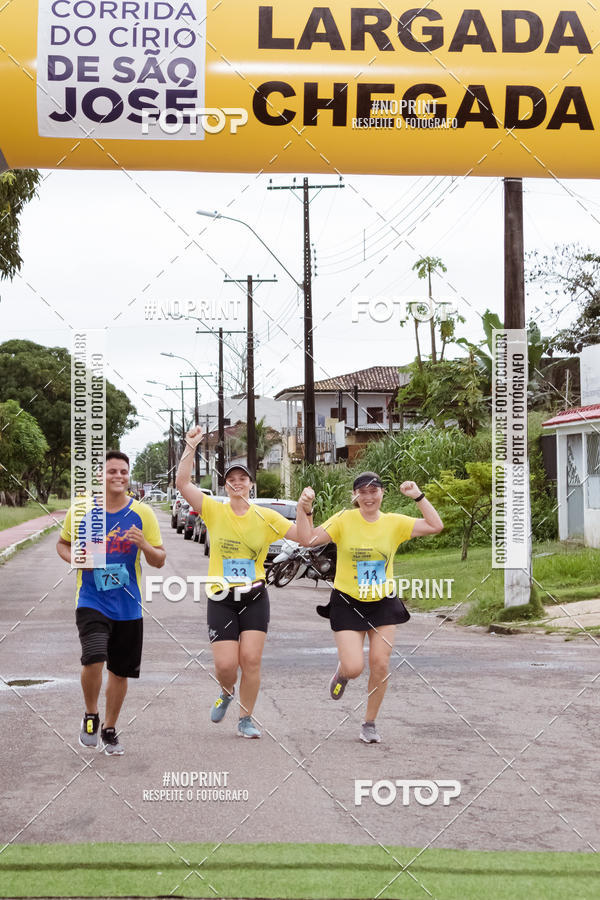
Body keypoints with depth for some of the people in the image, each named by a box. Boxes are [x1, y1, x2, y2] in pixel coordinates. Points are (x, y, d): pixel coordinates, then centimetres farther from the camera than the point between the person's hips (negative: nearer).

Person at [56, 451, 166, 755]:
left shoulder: (142, 513, -1)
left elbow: (160, 561, 1)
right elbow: (62, 544, 14)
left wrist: (144, 545, -20)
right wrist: (75, 559, -8)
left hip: (128, 606, 2)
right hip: (91, 601, -2)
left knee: (120, 671, 10)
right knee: (93, 659, -23)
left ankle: (109, 729, 32)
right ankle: (90, 716, 4)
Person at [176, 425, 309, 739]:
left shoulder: (266, 517, 2)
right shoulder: (215, 511, 0)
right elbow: (183, 483, -10)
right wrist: (190, 447, -15)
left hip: (254, 598, 1)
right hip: (221, 599, -1)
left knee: (251, 660, -6)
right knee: (226, 664, -6)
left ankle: (245, 720, 12)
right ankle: (226, 693, 30)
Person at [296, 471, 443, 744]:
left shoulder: (394, 523, -2)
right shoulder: (344, 520, -8)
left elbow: (435, 526, -7)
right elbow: (308, 539, -14)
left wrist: (418, 496, -13)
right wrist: (303, 509, -25)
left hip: (383, 603, 2)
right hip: (348, 603, -2)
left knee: (380, 665, -1)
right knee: (354, 667, -11)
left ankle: (369, 724, 18)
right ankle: (342, 670, 29)